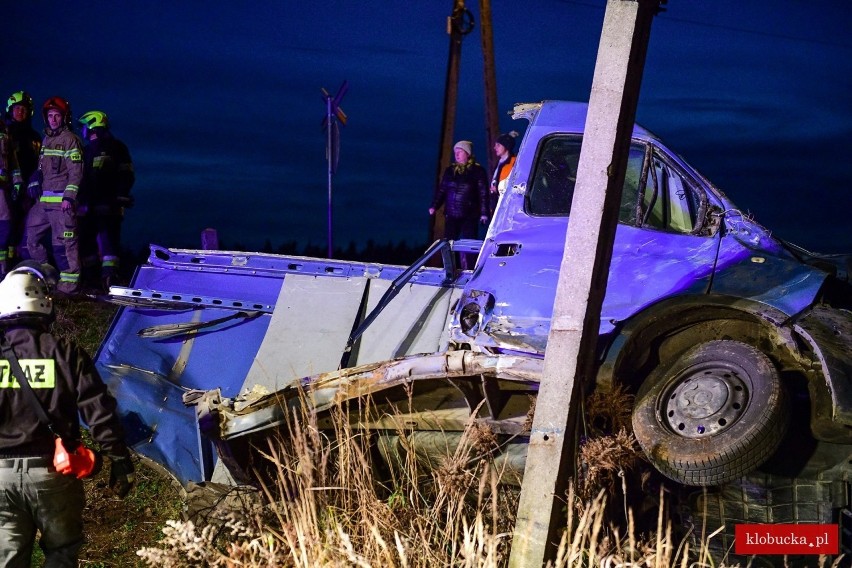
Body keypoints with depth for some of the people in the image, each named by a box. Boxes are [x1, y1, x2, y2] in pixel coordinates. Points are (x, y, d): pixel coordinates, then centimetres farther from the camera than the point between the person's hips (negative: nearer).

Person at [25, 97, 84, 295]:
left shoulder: (70, 139, -4)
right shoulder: (46, 139, 21)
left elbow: (76, 172, -10)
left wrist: (69, 197, -17)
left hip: (61, 200, -9)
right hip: (42, 200, 9)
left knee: (64, 242, -10)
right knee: (31, 237, 10)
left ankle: (69, 284, -8)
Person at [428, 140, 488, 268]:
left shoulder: (477, 170, 1)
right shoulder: (450, 170, 13)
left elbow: (483, 193, -2)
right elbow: (442, 189, 15)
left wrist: (484, 213, -8)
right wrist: (434, 206, 3)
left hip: (469, 215, -4)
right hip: (451, 214, 4)